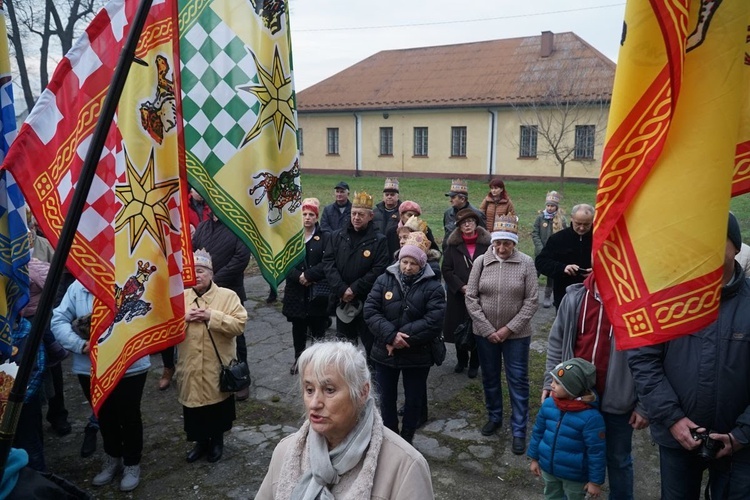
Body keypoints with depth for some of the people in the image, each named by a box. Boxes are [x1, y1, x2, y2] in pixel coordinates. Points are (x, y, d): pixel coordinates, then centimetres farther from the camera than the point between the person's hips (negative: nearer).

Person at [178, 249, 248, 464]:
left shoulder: (228, 296, -7)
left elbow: (239, 325, -15)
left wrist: (212, 316, -21)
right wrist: (183, 318, -14)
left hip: (218, 367, -3)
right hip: (190, 368, 3)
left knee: (218, 406, 12)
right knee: (194, 407, 13)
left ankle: (217, 441, 34)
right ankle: (201, 441, 35)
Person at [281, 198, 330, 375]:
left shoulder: (324, 238, 0)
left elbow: (326, 263, -9)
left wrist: (308, 275, -17)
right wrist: (298, 277, -15)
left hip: (317, 291, -2)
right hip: (296, 290, 2)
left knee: (318, 327, 1)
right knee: (298, 327, 11)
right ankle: (298, 358, 26)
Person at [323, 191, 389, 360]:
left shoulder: (379, 240, -5)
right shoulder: (337, 236, 5)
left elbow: (378, 270, -13)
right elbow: (329, 263, -2)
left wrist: (354, 289, -17)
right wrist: (342, 289, -14)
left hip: (367, 301, -3)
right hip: (342, 300, 4)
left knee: (371, 343, 4)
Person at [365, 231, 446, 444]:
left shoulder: (433, 287, -8)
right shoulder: (384, 280, -2)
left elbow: (433, 321, -18)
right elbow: (370, 311, -9)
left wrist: (403, 337, -23)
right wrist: (391, 335, -22)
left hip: (417, 355, -2)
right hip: (384, 352, 2)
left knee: (414, 400, 13)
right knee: (387, 398, 16)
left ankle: (406, 440, 34)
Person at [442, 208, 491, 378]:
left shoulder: (486, 244, -2)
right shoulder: (453, 244, 1)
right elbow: (446, 269, -2)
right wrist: (461, 287, -12)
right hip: (458, 295, 1)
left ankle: (474, 364, 21)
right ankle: (461, 361, 30)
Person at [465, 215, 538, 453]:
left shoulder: (526, 263, -9)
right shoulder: (481, 261, -6)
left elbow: (531, 301, -8)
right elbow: (471, 298, -5)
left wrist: (509, 329, -14)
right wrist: (488, 329, -10)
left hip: (516, 334, -2)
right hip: (485, 333, 2)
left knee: (518, 382, 6)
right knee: (489, 378, 17)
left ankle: (519, 430, 19)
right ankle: (494, 417, 38)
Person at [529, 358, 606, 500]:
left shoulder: (591, 417, -28)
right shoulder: (548, 404, -12)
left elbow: (596, 452, -20)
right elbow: (538, 431, 3)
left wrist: (596, 481, -13)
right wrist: (534, 458, 10)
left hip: (575, 475, -5)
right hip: (548, 467, 5)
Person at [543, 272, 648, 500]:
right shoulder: (574, 297, -4)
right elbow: (557, 343, 6)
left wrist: (644, 405, -9)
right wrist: (550, 382, 3)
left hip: (617, 399, -3)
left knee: (618, 459, 18)